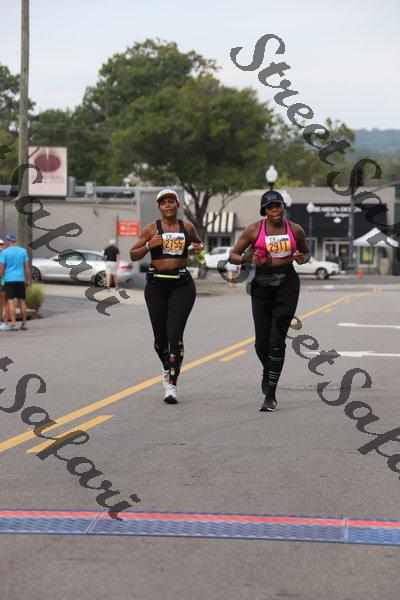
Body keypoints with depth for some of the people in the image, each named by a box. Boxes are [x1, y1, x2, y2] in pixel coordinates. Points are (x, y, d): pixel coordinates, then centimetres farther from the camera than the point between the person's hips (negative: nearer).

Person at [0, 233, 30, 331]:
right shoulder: (23, 251, 3)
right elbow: (27, 267, 3)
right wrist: (27, 280, 9)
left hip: (9, 280, -3)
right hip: (20, 279, 3)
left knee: (10, 302, -5)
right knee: (22, 301, 11)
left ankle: (13, 325, -12)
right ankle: (24, 324, 15)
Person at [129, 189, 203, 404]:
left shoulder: (187, 227, 7)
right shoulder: (151, 229, 3)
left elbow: (198, 242, 27)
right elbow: (133, 255, 4)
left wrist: (199, 248, 4)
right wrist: (149, 245, -14)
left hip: (182, 285, -1)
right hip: (157, 285, 1)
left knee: (175, 335, -12)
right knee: (160, 336, 6)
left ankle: (171, 385, -12)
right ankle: (167, 368, 38)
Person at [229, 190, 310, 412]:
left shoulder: (295, 230, 0)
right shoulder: (254, 230, -4)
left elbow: (306, 252, 18)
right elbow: (233, 256, 2)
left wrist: (302, 258, -6)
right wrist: (247, 258, -19)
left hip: (287, 285, -1)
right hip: (262, 287, 1)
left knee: (277, 341, -9)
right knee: (261, 344, 1)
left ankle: (271, 395, -1)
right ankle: (267, 370, 39)